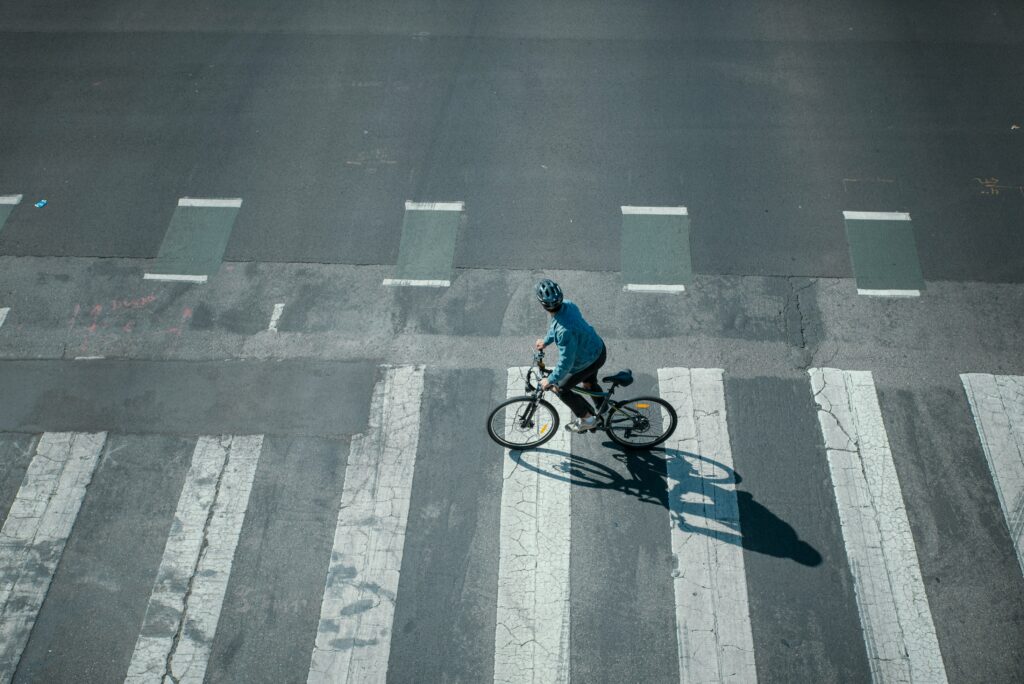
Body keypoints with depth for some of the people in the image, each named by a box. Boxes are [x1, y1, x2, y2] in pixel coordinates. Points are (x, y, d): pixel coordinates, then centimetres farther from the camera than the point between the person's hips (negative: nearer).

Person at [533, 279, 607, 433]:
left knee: (560, 388, 13)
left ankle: (587, 419, 28)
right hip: (598, 348, 8)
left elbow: (566, 361, -30)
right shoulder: (567, 304, -15)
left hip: (589, 361, -8)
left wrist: (550, 380, -16)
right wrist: (546, 341, 20)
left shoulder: (564, 331, -41)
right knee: (589, 384, 32)